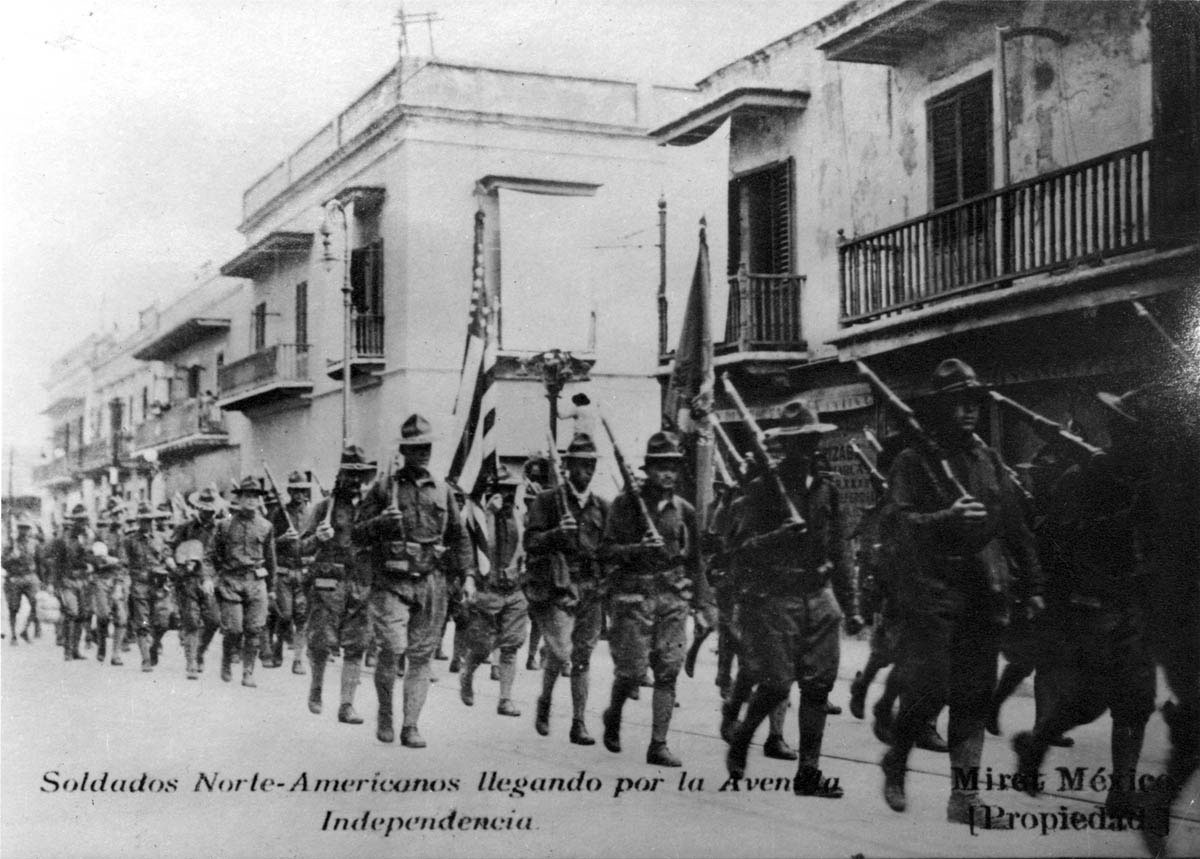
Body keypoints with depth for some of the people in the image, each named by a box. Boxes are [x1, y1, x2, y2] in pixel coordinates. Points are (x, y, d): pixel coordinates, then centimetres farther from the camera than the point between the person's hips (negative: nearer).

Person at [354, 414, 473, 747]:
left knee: (421, 657, 2)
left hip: (431, 583, 3)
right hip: (391, 583, -3)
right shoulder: (384, 489, 3)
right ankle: (384, 714, 10)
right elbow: (357, 535, 3)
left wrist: (464, 575, 11)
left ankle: (410, 727, 9)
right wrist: (380, 523, -16)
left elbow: (459, 537, 20)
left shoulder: (442, 491, 12)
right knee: (391, 649, -14)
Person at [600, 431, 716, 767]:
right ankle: (613, 715, 27)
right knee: (632, 669, -3)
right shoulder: (626, 504, -2)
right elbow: (607, 551, -5)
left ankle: (658, 745, 4)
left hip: (673, 597, 4)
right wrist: (639, 548, -22)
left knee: (668, 672, -1)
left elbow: (694, 561, 16)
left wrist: (704, 603, 12)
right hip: (634, 596, -4)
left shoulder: (683, 510, 10)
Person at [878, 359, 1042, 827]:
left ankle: (964, 798, 10)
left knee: (974, 697, 4)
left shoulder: (988, 459, 14)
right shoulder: (913, 462, -3)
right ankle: (894, 762, 19)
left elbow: (1015, 525, 17)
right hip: (931, 594, -5)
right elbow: (900, 522, -14)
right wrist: (948, 517, -29)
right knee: (929, 690, -8)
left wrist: (1032, 584, 15)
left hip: (984, 596, 5)